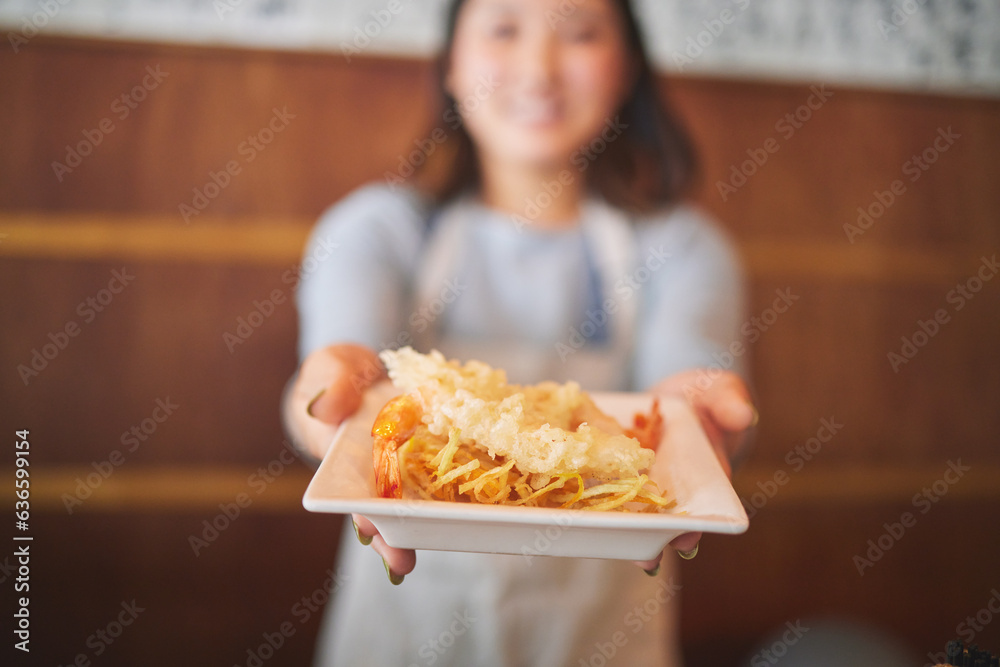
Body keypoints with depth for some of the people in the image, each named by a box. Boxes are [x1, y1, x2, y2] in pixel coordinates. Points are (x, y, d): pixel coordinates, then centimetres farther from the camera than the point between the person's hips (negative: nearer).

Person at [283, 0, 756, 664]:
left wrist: (692, 410, -41)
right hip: (410, 607, 0)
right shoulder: (376, 226, -3)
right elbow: (344, 344, -21)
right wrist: (334, 379, -43)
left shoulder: (682, 245, -2)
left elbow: (689, 371, -19)